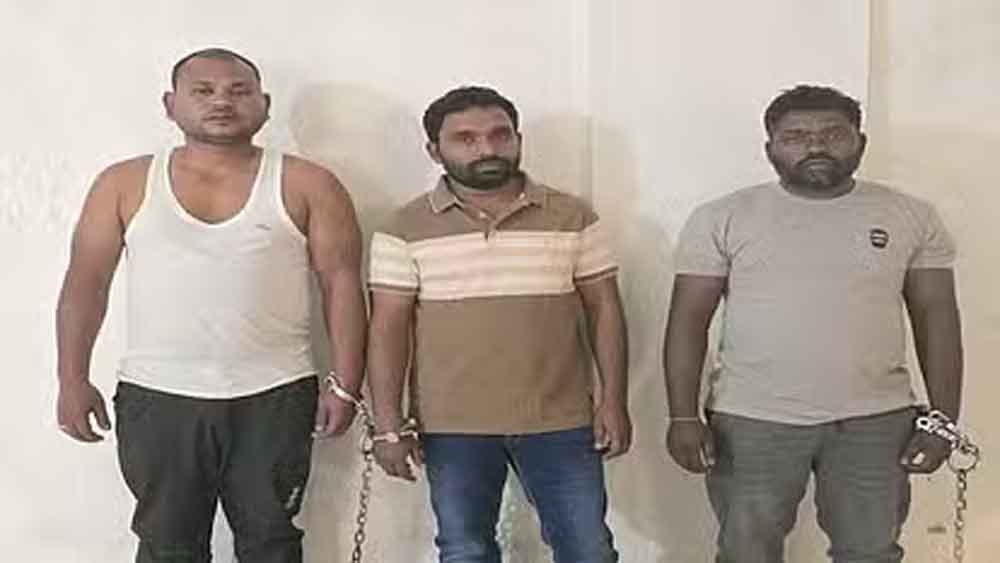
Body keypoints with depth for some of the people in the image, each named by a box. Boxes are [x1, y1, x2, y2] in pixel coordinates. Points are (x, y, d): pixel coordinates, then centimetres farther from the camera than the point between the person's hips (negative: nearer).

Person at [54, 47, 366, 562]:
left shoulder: (306, 186, -1)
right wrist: (73, 379, 0)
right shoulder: (125, 184, 4)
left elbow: (342, 285, -1)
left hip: (274, 399, -1)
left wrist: (344, 385, -6)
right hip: (155, 397, 1)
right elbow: (86, 283, 6)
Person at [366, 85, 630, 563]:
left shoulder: (572, 217, 1)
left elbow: (604, 308, 3)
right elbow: (388, 329, -3)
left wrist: (612, 401, -3)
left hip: (561, 419, 1)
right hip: (452, 425, 0)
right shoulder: (405, 230, -2)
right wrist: (388, 426, -8)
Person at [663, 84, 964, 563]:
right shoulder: (723, 218, -3)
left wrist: (943, 418, -1)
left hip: (875, 421, 2)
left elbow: (937, 320, 5)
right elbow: (689, 320, -2)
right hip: (750, 420, -1)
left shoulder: (910, 217, 3)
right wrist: (683, 416, -9)